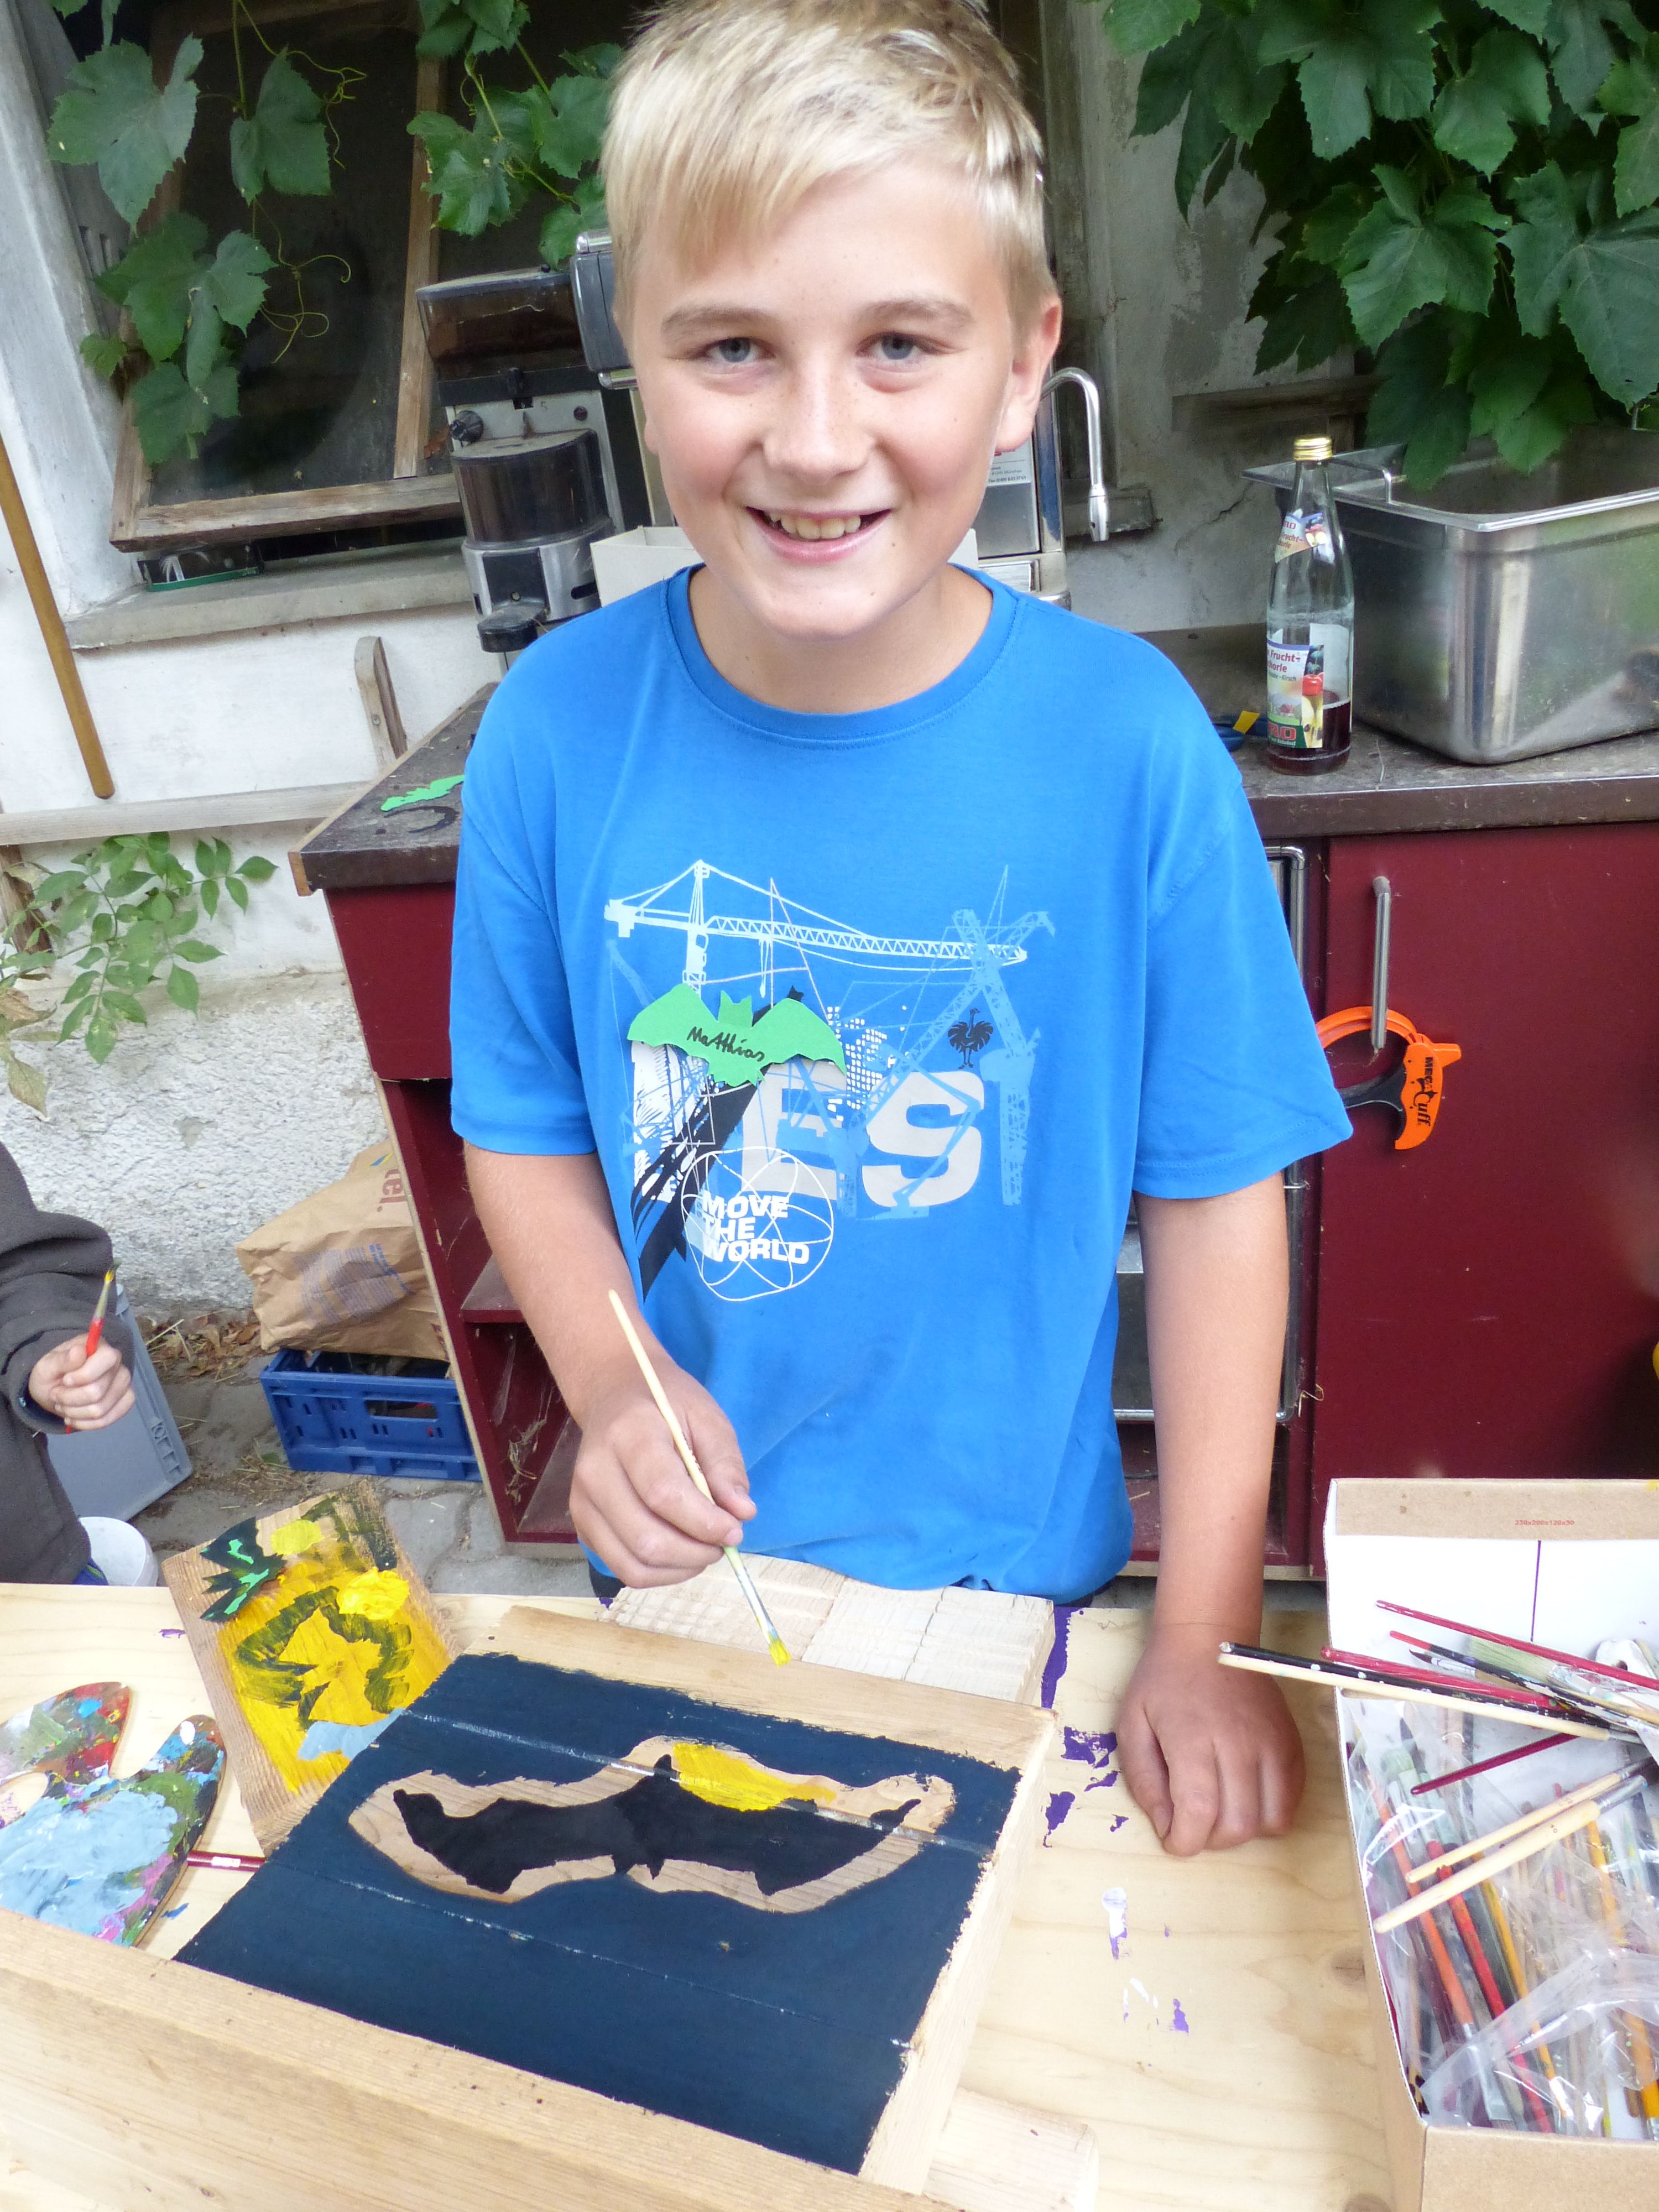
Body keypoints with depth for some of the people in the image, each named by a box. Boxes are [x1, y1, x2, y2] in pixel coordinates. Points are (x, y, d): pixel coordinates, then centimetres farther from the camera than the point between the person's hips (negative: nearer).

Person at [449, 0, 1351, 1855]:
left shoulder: (1128, 743, -20)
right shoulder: (556, 730, -15)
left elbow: (1214, 1195, -13)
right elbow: (524, 1128, -3)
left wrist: (1206, 1640, -10)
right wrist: (608, 1384, -20)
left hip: (1017, 1565, -1)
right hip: (685, 1567, 2)